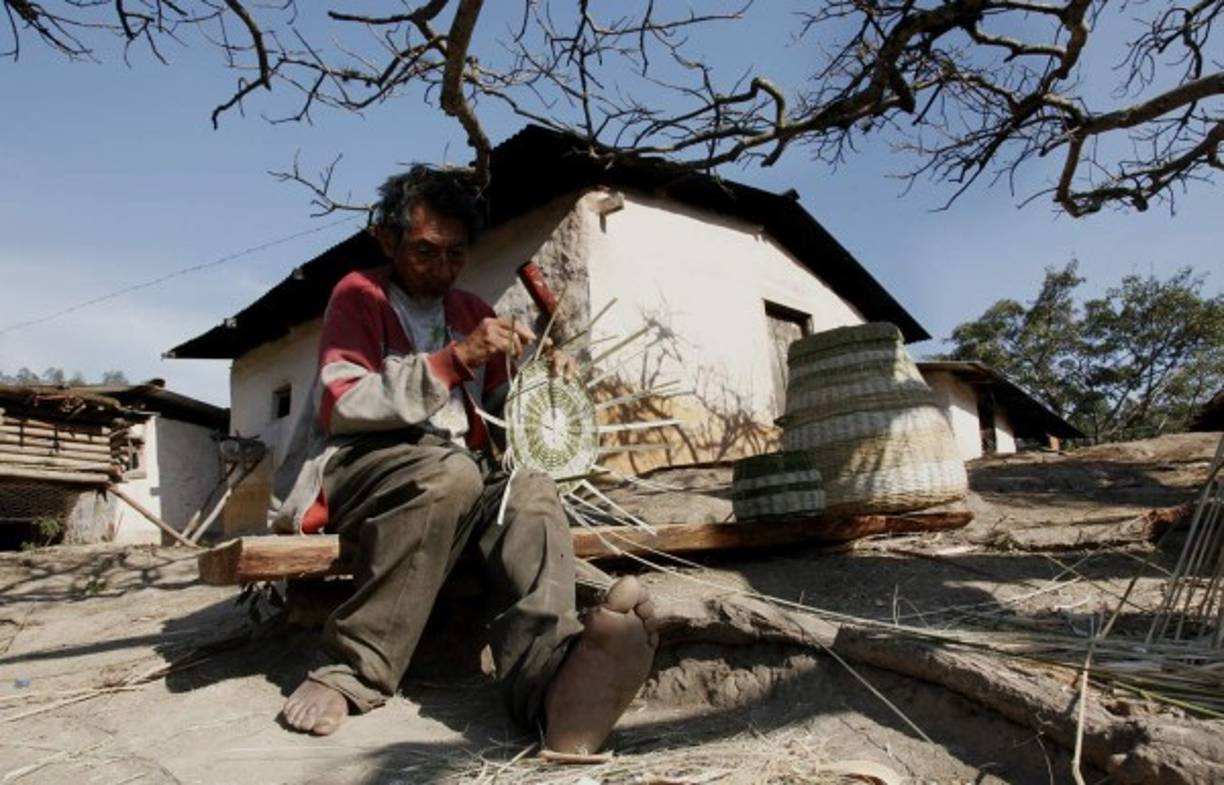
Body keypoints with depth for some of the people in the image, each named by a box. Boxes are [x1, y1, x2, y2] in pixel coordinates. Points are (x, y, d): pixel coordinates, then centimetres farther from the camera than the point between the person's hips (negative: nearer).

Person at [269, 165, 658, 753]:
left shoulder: (472, 310, 20)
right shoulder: (359, 295, 4)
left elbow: (503, 411, 21)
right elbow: (340, 405, -12)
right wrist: (454, 359, -21)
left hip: (459, 472, 5)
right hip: (359, 467, -4)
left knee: (530, 489, -28)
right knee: (450, 471, -37)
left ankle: (550, 684, -54)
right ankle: (351, 671, -29)